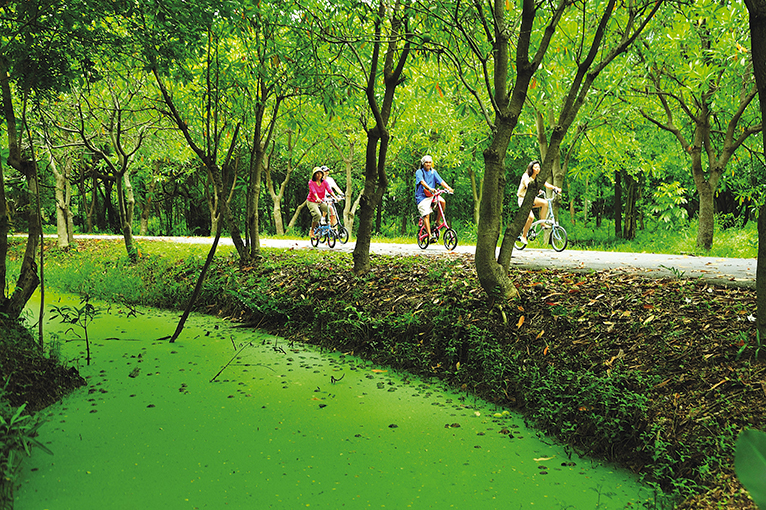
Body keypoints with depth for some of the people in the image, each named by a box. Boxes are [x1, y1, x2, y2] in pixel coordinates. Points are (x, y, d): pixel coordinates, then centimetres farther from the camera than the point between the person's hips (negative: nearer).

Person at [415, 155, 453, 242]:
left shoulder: (433, 172, 12)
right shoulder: (419, 172, -2)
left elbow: (441, 181, -1)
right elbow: (422, 182, -21)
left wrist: (448, 188, -19)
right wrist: (429, 188, -40)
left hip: (432, 195, 4)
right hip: (422, 197, -4)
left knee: (443, 202, -24)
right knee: (426, 215, -18)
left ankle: (437, 221, -7)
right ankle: (430, 235, -22)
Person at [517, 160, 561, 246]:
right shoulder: (526, 176, -15)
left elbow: (546, 184, -7)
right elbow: (528, 186, -33)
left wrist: (555, 188, -25)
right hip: (523, 199, -6)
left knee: (545, 202, -20)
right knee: (531, 217, -25)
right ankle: (524, 236, -10)